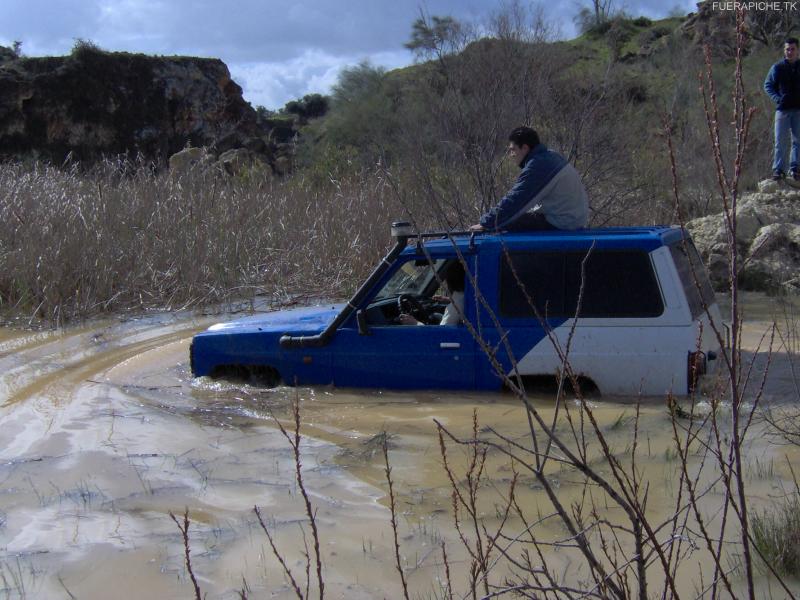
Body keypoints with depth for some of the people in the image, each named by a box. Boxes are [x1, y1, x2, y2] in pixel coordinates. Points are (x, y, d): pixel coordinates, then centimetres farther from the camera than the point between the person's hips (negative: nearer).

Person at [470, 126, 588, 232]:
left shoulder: (537, 166, -20)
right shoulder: (551, 156, 10)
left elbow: (514, 200, -21)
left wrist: (486, 223, -15)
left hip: (561, 225, -10)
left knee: (508, 223, -10)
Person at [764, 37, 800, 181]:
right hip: (782, 110, -2)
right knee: (780, 142, -2)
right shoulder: (777, 67, 3)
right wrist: (777, 98, -6)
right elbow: (768, 85, 8)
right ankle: (778, 169, 1)